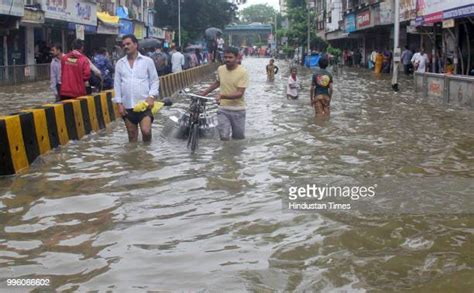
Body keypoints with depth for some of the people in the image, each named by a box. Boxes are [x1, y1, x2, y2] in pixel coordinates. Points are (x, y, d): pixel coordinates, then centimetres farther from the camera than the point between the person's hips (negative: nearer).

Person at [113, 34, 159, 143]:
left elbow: (154, 81, 2)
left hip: (144, 104, -3)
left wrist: (151, 96, -12)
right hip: (127, 105, 3)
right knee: (132, 135, 9)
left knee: (146, 131, -15)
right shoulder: (119, 63, 9)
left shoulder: (147, 61, 2)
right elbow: (117, 84, 9)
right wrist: (119, 103, 2)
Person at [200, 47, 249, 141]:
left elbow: (240, 93, -20)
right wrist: (204, 93, 20)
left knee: (239, 138, 7)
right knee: (224, 136, -10)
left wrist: (222, 96, -32)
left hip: (238, 110, -2)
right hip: (223, 109, 2)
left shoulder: (242, 72, -14)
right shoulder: (220, 69, 1)